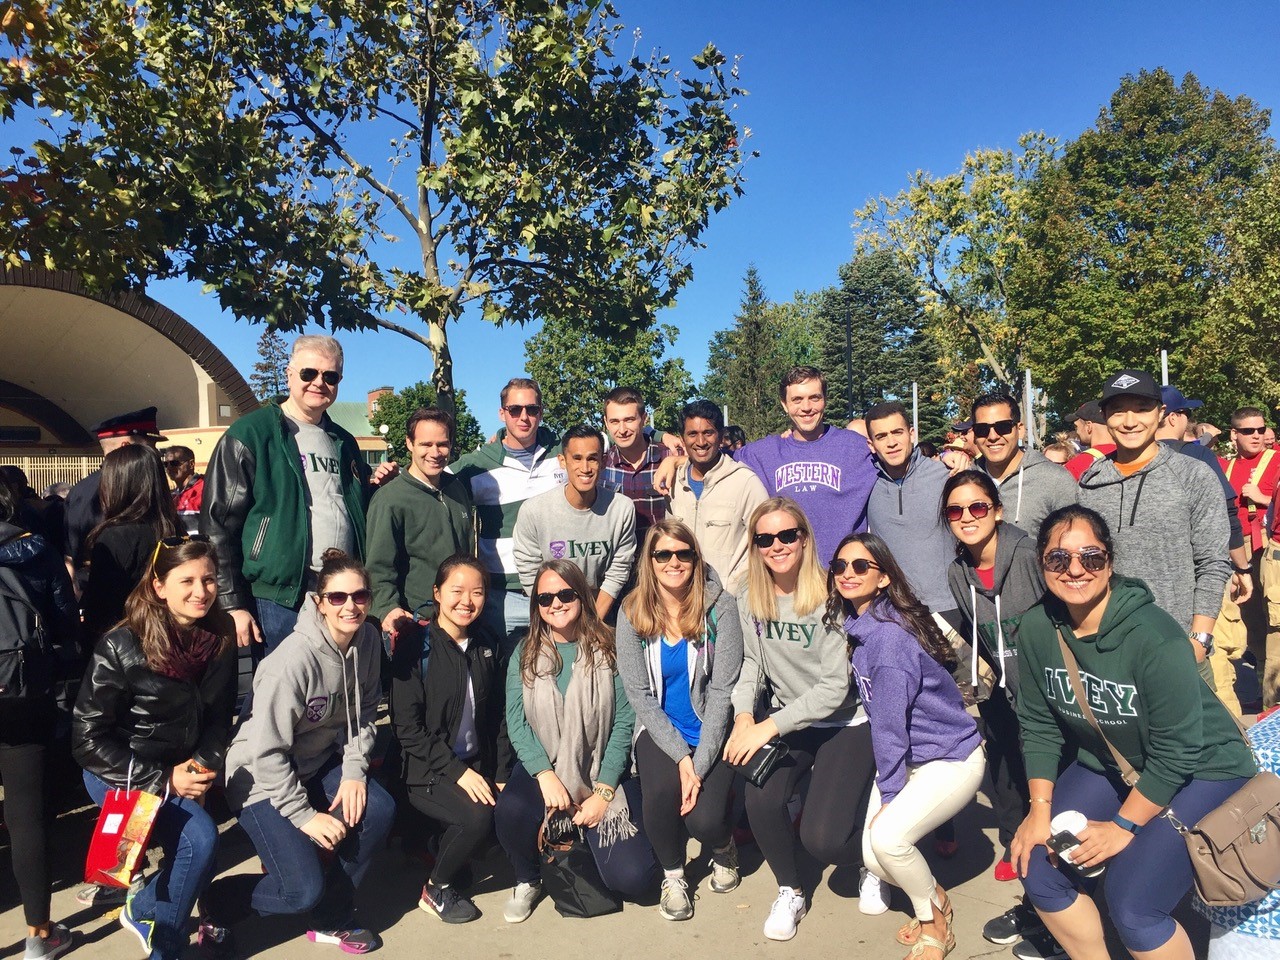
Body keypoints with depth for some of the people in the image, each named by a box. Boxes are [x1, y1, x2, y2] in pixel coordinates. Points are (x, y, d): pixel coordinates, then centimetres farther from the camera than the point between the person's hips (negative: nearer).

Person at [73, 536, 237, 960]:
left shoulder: (221, 638, -8)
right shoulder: (121, 647, -21)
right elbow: (88, 741, -17)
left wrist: (203, 765, -13)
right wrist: (163, 781, -20)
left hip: (180, 770, 6)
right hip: (119, 774, -5)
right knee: (201, 837, -23)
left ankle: (144, 908, 32)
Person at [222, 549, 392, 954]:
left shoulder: (368, 640, -9)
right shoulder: (295, 659, -29)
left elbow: (365, 712, 3)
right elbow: (267, 750, -24)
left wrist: (354, 769, -11)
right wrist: (305, 815, -20)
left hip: (320, 761, 7)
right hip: (262, 775, -6)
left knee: (378, 811, -18)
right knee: (304, 890, -16)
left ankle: (332, 919, 5)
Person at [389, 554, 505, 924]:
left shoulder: (486, 648, 7)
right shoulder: (415, 647, -11)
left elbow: (494, 718, 10)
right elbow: (407, 727, -14)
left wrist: (498, 774, -1)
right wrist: (457, 771, -20)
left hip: (476, 766, 6)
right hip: (425, 771, -6)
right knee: (479, 817, -28)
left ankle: (445, 840, 13)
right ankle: (436, 889, -1)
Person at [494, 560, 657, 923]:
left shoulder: (608, 649, -4)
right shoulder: (525, 654, 3)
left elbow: (625, 721, -7)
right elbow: (516, 722, -4)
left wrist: (603, 791, -12)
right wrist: (546, 775, -18)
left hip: (602, 773, -1)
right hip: (543, 768, 1)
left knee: (633, 879, -14)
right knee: (509, 811, -33)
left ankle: (586, 839, 23)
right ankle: (527, 882, 2)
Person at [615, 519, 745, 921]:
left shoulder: (719, 608, -12)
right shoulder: (632, 613, -6)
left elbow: (722, 691, -12)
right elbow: (640, 695, -7)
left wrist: (700, 765, -18)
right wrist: (681, 757, -16)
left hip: (712, 733, -1)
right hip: (659, 731, 1)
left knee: (705, 819, -20)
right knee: (662, 790, -28)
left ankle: (723, 849, 21)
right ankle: (672, 875, 5)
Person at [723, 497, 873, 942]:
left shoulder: (830, 597, -18)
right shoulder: (749, 600, -2)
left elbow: (834, 687, -20)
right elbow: (753, 664, 7)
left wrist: (768, 727, -24)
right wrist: (744, 716, -12)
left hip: (844, 724, -4)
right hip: (785, 722, 4)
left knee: (821, 839, -18)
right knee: (761, 798, -23)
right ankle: (790, 891, 8)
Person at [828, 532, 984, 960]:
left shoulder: (888, 636, -26)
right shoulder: (858, 625, 1)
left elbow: (888, 721, -21)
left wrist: (889, 792, -13)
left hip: (951, 759, -8)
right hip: (907, 758, 8)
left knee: (887, 836, -23)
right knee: (873, 858, -2)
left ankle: (934, 919, 5)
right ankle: (934, 898, 28)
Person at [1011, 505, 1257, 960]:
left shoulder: (1154, 637, -29)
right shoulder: (1037, 628, -13)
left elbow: (1176, 752, -23)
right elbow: (1039, 725, -3)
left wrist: (1123, 826, -16)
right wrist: (1041, 810, -6)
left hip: (1200, 770, -5)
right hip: (1107, 764, 6)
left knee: (1133, 907, -17)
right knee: (1039, 869, 0)